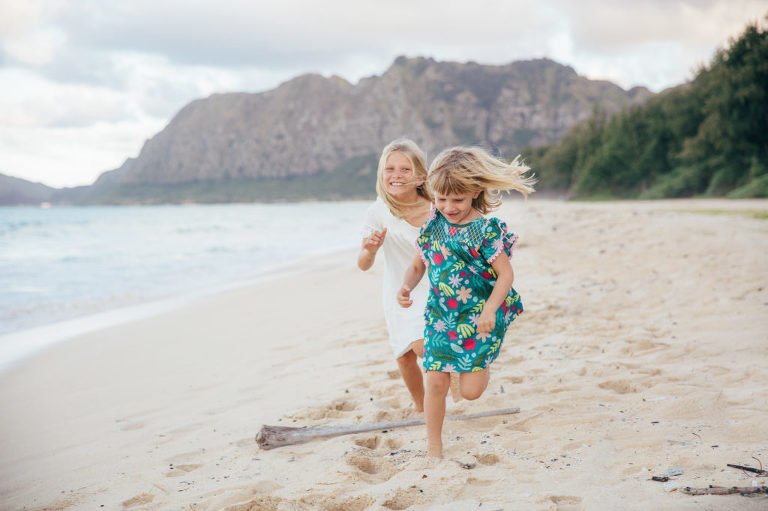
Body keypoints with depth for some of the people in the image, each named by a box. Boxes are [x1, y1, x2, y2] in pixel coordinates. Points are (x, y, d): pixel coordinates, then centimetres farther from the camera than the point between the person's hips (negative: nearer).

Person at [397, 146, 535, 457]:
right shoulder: (433, 225, 0)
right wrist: (406, 288, -12)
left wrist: (489, 310, -26)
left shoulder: (485, 230, -14)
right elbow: (417, 266, 9)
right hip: (441, 315, 4)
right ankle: (434, 447, 16)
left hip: (479, 316, -4)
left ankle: (482, 365, 34)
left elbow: (506, 274, -14)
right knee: (435, 383, -1)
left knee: (469, 390, -2)